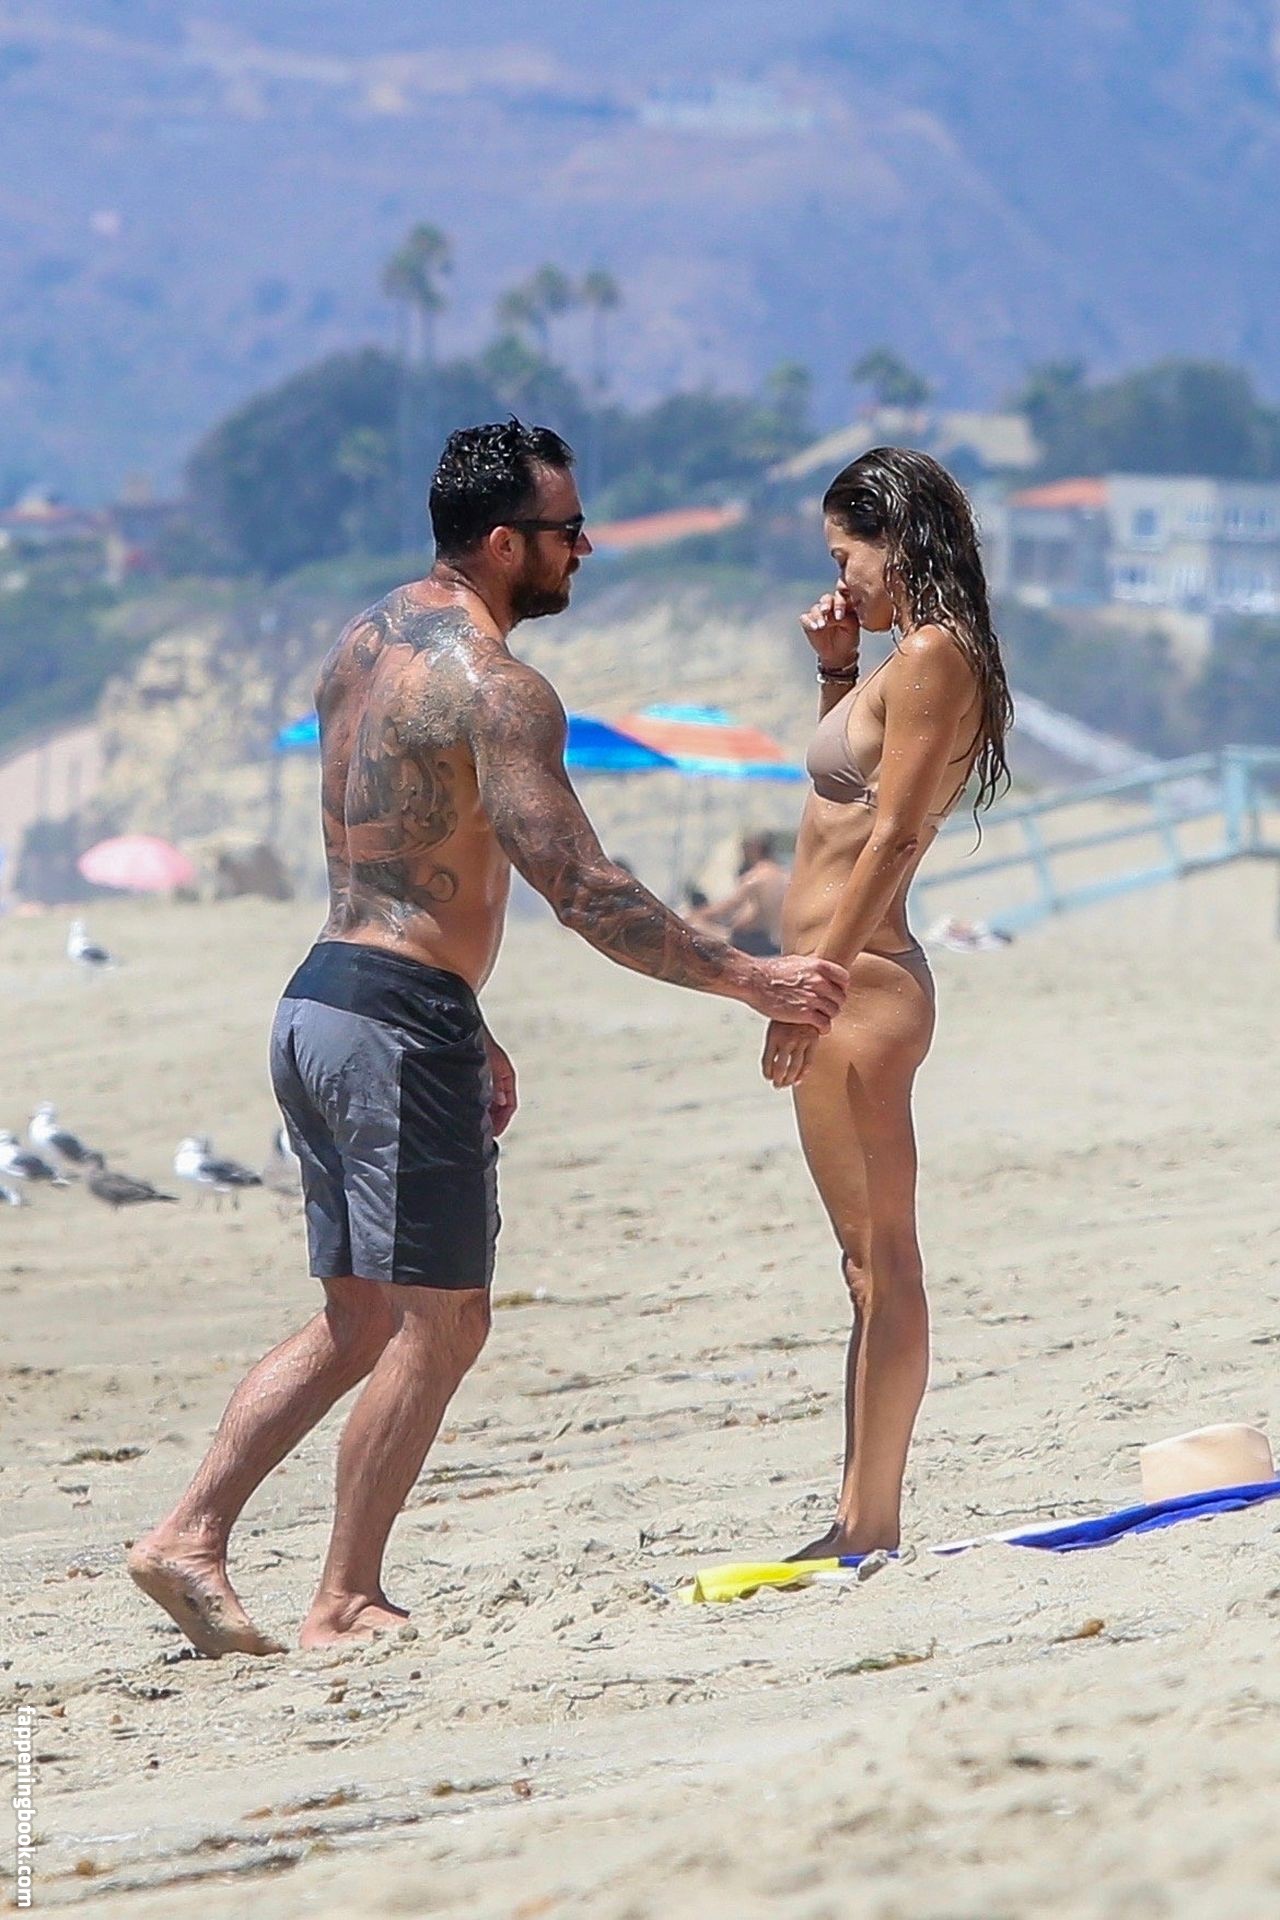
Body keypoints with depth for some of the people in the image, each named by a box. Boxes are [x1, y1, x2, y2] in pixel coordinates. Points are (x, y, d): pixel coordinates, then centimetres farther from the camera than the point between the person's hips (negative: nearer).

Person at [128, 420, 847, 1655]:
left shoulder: (367, 645, 14)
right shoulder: (493, 687, -15)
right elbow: (582, 892, -20)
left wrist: (466, 1033, 26)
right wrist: (749, 981, -15)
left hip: (321, 999, 9)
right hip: (401, 1023, -9)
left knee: (359, 1322, 15)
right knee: (440, 1320, -2)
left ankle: (190, 1535, 9)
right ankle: (345, 1603, 0)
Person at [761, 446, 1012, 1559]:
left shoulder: (929, 656, -14)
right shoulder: (913, 660, 16)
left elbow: (892, 836, -20)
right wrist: (837, 673, 17)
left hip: (859, 982, -11)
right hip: (858, 984, 11)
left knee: (881, 1258, -7)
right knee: (874, 1259, 11)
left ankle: (873, 1524, -6)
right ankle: (861, 1520, 16)